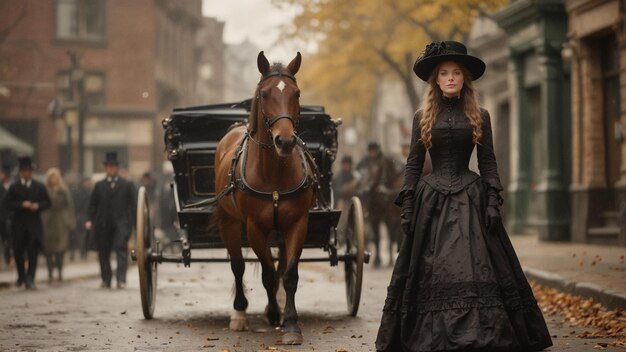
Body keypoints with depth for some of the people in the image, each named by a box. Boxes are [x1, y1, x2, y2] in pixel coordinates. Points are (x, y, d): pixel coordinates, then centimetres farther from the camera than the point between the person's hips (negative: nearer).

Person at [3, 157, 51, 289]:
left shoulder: (39, 186, 7)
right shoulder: (14, 187, 3)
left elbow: (47, 202, 9)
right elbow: (7, 204, -2)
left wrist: (38, 206, -10)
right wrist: (21, 205, -15)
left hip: (34, 223, 0)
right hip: (18, 223, 0)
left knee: (33, 252, -6)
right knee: (18, 251, 5)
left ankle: (30, 279, -5)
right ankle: (21, 275, 27)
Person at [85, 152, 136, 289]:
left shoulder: (127, 185, 9)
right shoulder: (99, 185, 14)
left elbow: (133, 205, 6)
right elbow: (92, 205, 12)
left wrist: (133, 223, -1)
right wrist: (90, 220, -2)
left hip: (121, 223, -2)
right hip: (103, 225, 3)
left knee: (121, 250, -13)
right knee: (103, 252, 5)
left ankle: (121, 279, -17)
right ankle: (106, 279, 15)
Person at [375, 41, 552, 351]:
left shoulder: (479, 117, 7)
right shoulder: (422, 117, 8)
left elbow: (488, 162, 6)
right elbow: (413, 164, 6)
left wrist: (493, 202, -5)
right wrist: (407, 206, -1)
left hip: (470, 199, 0)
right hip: (432, 201, 0)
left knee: (476, 272, -8)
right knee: (433, 275, -3)